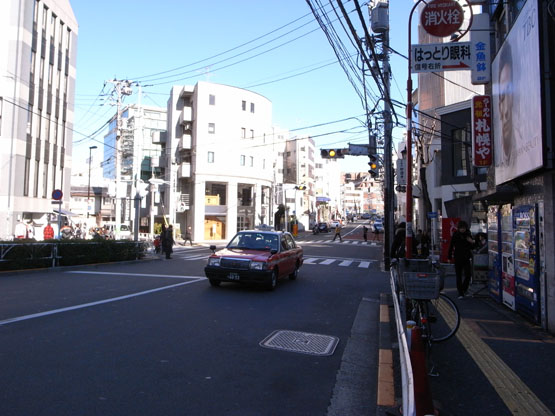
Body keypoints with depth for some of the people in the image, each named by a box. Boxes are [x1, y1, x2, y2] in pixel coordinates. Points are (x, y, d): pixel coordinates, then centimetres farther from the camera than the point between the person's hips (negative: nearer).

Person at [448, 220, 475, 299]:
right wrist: (449, 256, 1)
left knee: (468, 275, -5)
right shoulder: (455, 235, -1)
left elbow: (472, 247, 6)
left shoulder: (468, 235, 3)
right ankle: (460, 293, 10)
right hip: (458, 258, -1)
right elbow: (451, 246, 2)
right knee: (459, 276, 2)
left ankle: (464, 289, 21)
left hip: (466, 258, 1)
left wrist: (471, 242, -15)